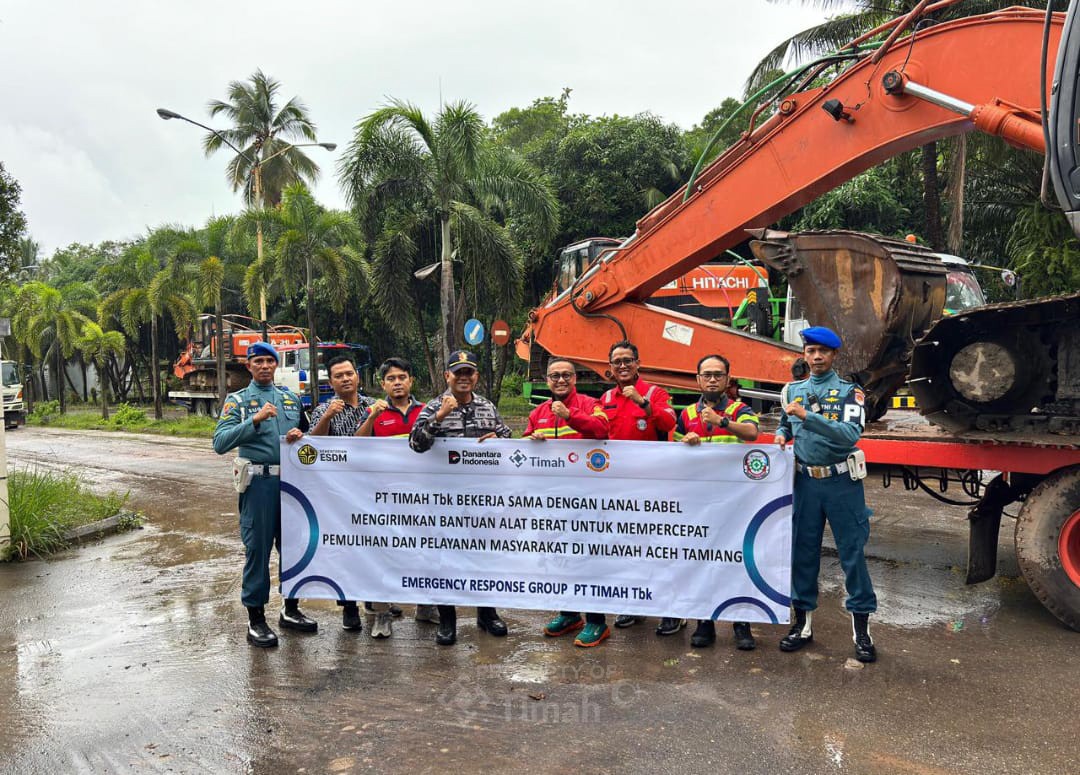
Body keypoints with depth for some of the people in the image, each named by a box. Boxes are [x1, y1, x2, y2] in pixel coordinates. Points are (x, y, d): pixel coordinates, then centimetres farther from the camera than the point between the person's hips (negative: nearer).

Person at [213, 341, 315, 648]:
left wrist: (300, 435, -1)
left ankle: (291, 609, 26)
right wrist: (255, 420, -23)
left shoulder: (292, 398, 14)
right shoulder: (238, 401, 1)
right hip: (259, 483, -4)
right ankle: (256, 619, 11)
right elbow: (220, 443, -12)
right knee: (257, 548, 0)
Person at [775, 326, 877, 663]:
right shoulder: (793, 390, 10)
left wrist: (808, 416, -26)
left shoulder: (849, 392, -3)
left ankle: (861, 630, 11)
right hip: (806, 482, 4)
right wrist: (782, 435, 3)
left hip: (842, 482, -3)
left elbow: (851, 433, -19)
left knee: (852, 553, 1)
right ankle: (802, 624, 20)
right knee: (802, 552, 8)